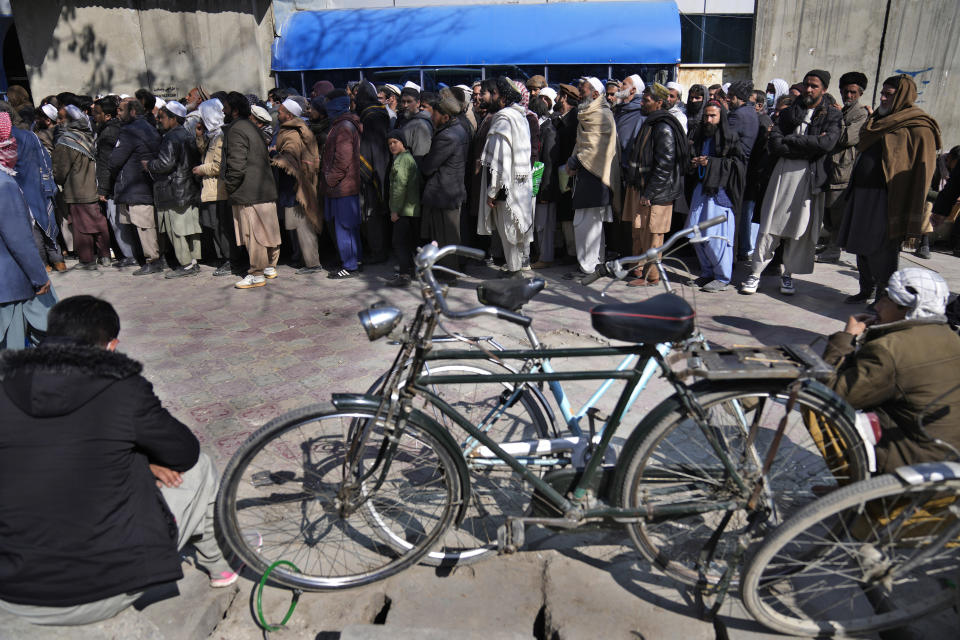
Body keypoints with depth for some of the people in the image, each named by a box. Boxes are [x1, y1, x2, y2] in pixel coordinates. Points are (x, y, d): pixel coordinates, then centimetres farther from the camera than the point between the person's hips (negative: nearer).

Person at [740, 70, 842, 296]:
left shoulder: (832, 115, 7)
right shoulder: (789, 112, 13)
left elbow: (827, 143, -12)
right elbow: (774, 145, -2)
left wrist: (790, 140, -8)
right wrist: (808, 146, -11)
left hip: (811, 177, -1)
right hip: (785, 172, 1)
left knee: (801, 229, 3)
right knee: (770, 226, -2)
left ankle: (787, 275, 15)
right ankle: (755, 273, 3)